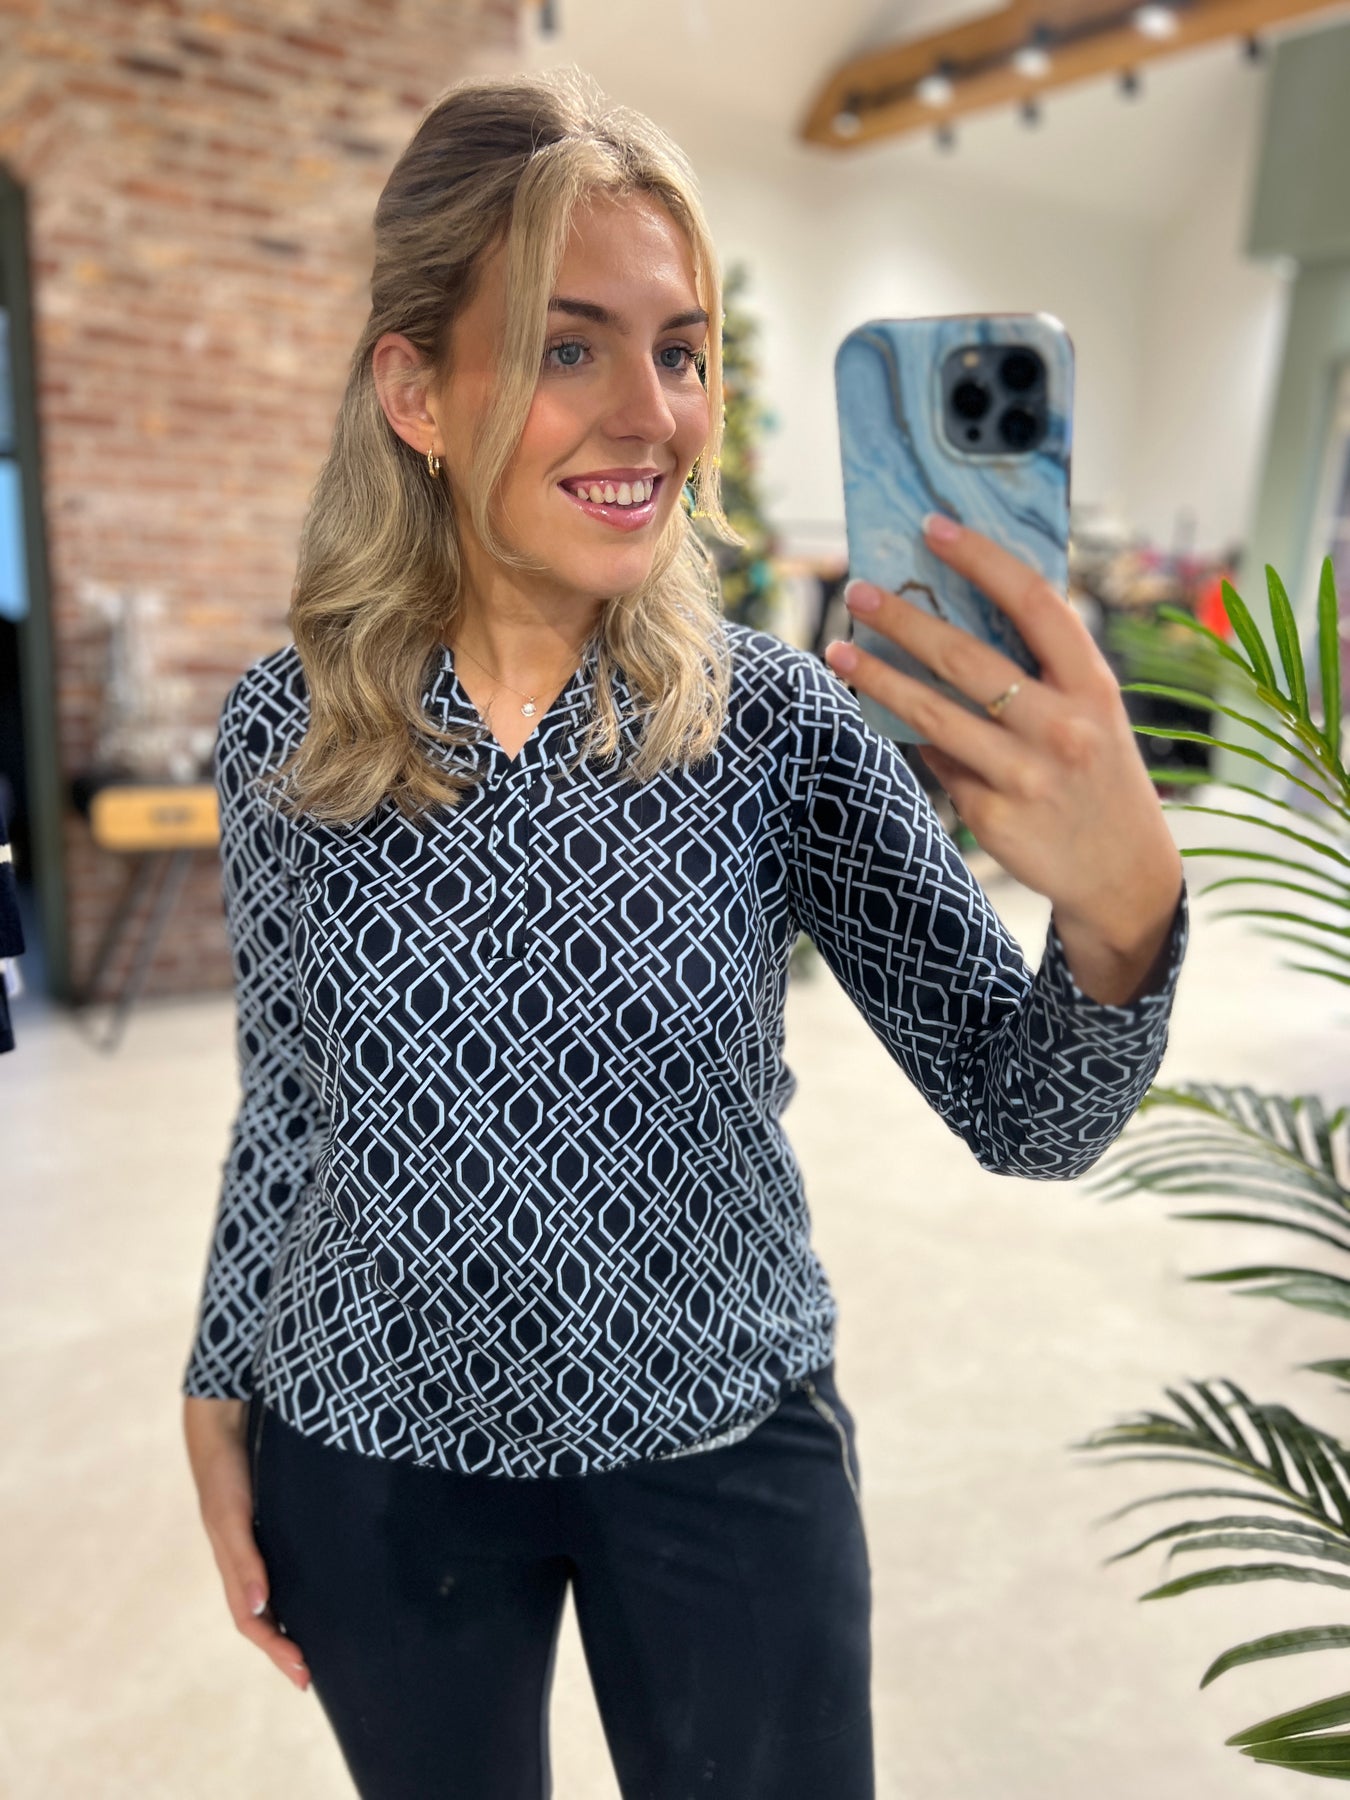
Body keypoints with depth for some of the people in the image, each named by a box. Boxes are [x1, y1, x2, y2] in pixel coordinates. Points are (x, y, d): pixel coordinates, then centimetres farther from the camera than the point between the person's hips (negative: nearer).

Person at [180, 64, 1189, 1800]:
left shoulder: (781, 721, -14)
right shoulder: (281, 734, -10)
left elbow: (1028, 1116, -16)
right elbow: (283, 1109, 1)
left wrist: (1121, 904, -36)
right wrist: (220, 1400, 8)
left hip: (728, 1455, -1)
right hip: (372, 1461, 2)